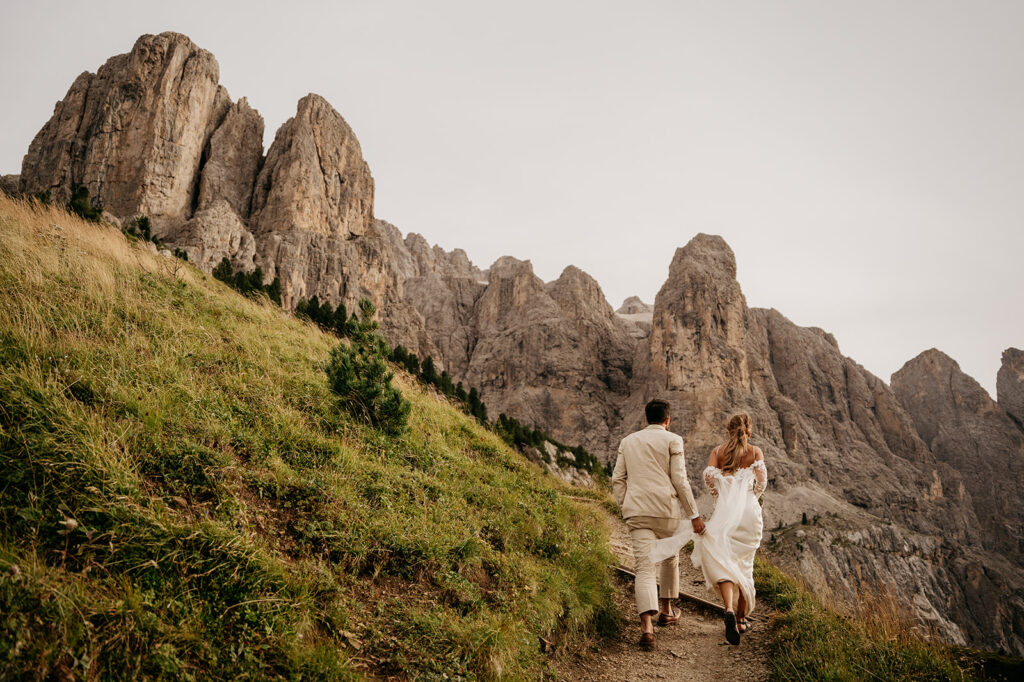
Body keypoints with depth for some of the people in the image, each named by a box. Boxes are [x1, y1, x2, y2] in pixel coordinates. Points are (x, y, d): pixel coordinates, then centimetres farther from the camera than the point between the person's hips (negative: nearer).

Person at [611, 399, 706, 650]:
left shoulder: (628, 441, 15)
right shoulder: (672, 440, 2)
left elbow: (618, 480, 10)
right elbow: (679, 480, -5)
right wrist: (694, 515, -1)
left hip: (636, 511, 2)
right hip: (665, 509, -2)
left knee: (645, 568, -3)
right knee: (670, 557, 24)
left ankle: (647, 626, -19)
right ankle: (666, 610, 35)